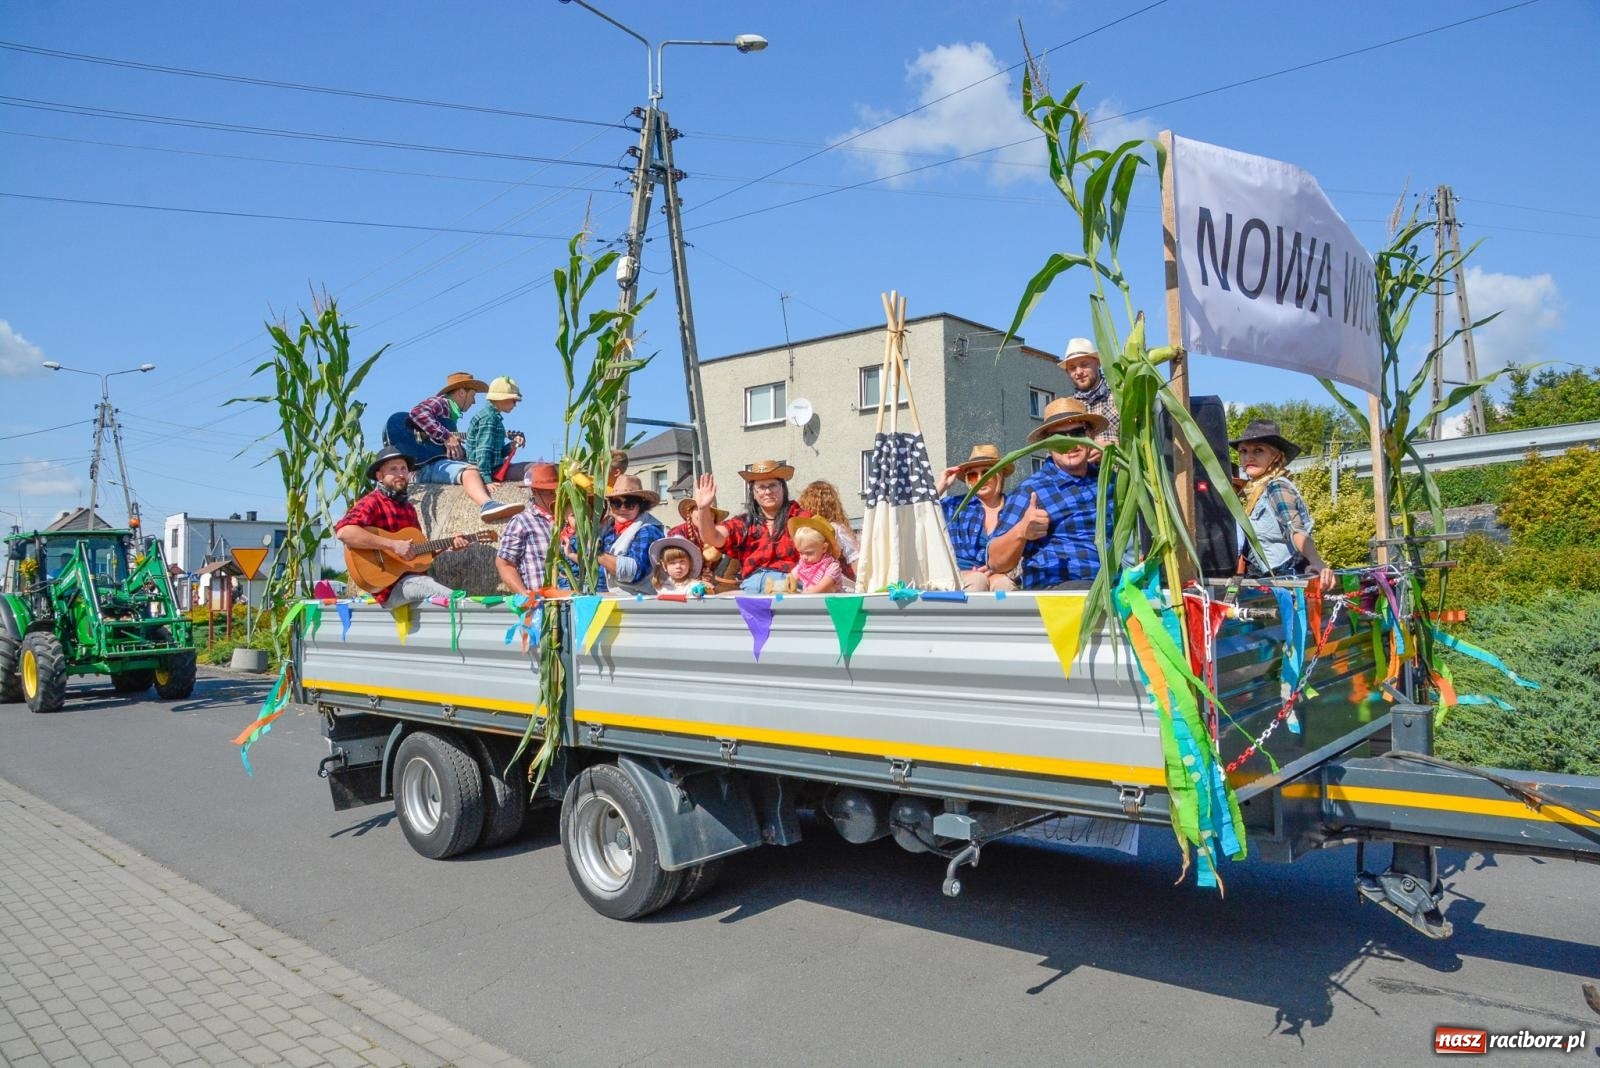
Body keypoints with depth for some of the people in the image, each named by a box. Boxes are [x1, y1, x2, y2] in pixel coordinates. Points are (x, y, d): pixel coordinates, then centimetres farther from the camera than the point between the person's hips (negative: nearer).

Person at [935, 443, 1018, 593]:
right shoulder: (956, 505, 11)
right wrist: (940, 486, 2)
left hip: (1003, 576, 0)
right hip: (963, 577, 1)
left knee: (1002, 582, -35)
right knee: (977, 580, -34)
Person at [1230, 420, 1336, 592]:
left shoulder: (1277, 488, -13)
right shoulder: (1255, 490, 11)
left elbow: (1297, 531, -27)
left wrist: (1318, 563, -41)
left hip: (1286, 577, -8)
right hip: (1269, 579, 8)